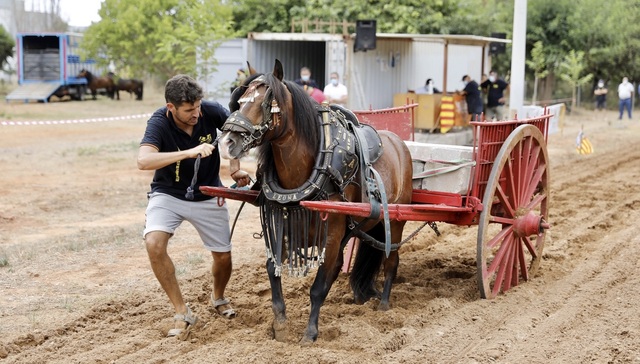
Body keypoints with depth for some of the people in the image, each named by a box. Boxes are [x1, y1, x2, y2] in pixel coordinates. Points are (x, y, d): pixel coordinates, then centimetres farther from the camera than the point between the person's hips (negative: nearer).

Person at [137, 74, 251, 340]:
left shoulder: (211, 111, -19)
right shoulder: (159, 122, -27)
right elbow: (144, 160, -42)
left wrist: (235, 166, -10)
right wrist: (189, 153, -49)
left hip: (207, 195, 3)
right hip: (168, 195, -2)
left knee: (223, 256, 5)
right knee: (154, 243, -27)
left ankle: (218, 297, 41)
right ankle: (182, 313, -13)